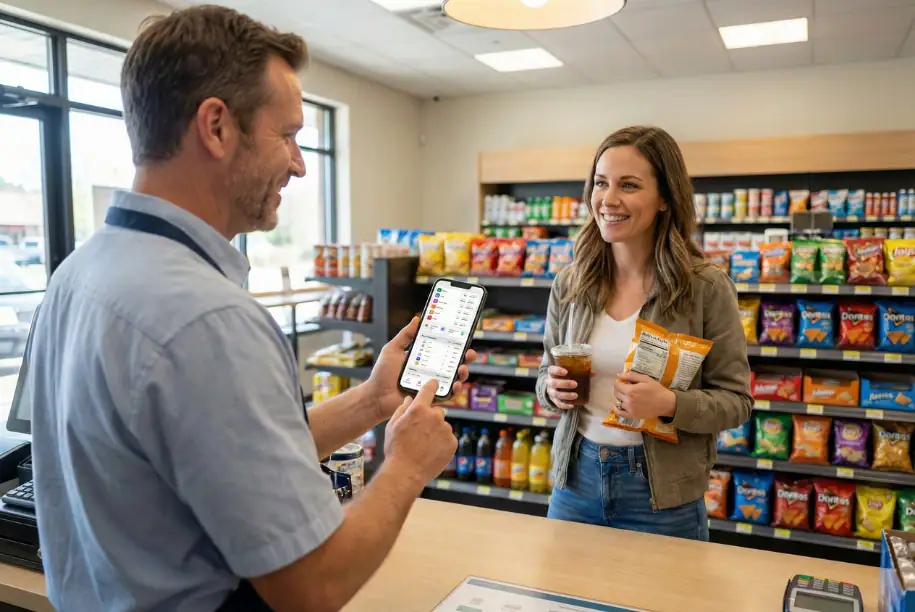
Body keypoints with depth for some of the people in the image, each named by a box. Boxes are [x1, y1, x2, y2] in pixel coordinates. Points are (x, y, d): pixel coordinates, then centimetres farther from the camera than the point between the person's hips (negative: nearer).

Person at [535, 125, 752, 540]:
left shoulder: (706, 288, -12)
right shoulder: (569, 284, -2)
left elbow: (736, 401, -7)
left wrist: (670, 404, -25)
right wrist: (552, 389, -12)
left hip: (662, 497, -3)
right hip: (576, 479, 4)